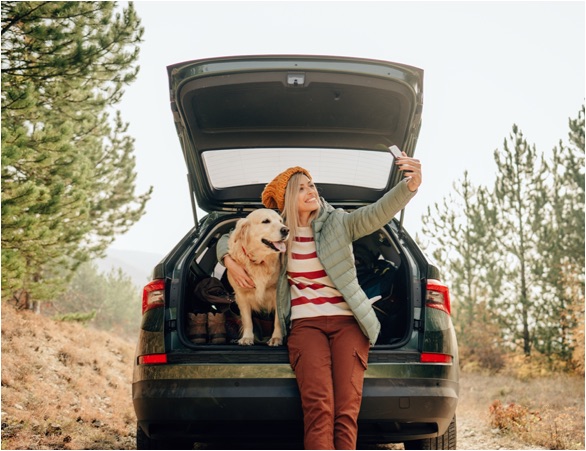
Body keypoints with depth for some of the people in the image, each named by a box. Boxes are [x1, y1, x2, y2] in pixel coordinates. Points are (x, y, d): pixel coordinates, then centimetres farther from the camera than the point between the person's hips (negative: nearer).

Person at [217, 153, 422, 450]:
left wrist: (410, 186, -31)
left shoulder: (339, 222, 5)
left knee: (347, 410, -20)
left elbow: (379, 212, -13)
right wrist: (230, 262, 4)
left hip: (347, 322, 0)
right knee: (318, 408, -24)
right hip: (305, 324, 0)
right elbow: (227, 239, 27)